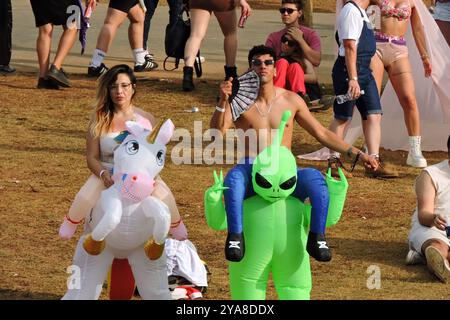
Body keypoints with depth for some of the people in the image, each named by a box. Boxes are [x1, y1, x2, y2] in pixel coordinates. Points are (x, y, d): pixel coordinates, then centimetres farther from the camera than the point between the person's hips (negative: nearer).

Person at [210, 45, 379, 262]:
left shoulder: (291, 101, 11)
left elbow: (322, 134, 16)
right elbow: (217, 131, -9)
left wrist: (356, 153, 9)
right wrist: (222, 102, -26)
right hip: (251, 171, -2)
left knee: (315, 178, -29)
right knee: (234, 177, -37)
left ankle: (316, 238, -25)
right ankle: (235, 236, -38)